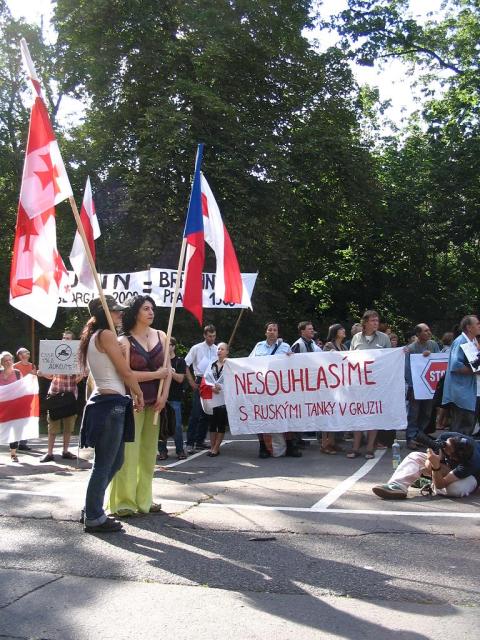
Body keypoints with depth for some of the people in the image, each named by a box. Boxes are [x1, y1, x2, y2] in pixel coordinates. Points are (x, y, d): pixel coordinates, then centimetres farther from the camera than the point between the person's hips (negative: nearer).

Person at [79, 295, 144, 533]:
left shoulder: (93, 337, 19)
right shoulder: (106, 335, -11)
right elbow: (126, 372, -11)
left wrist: (131, 395, 16)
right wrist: (139, 394, 4)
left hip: (104, 402, 10)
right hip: (110, 404, -10)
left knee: (115, 461, 17)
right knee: (104, 464, -2)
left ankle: (92, 509, 25)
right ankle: (94, 518, 6)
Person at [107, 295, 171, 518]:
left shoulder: (161, 336, 9)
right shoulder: (125, 340, -6)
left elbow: (168, 369, 9)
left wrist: (164, 395, -3)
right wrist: (156, 374, -10)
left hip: (154, 402, 5)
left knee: (149, 451, 9)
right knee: (128, 451, -5)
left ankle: (143, 499, 18)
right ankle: (123, 501, 3)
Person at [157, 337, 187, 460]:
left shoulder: (179, 361, 4)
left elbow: (180, 378, -6)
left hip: (175, 398, -2)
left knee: (177, 425, -2)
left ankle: (180, 450, 8)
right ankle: (162, 451, 9)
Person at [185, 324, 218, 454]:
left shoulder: (217, 350, 6)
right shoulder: (197, 348, -3)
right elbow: (186, 365, -3)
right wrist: (192, 382, -6)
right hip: (200, 382, -4)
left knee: (207, 414, 10)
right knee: (196, 413, -10)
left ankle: (200, 441, 20)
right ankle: (190, 443, -8)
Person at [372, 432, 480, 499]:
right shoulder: (446, 437, -30)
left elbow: (441, 484, -42)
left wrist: (436, 466, -59)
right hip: (448, 465, 5)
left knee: (456, 489, -41)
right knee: (415, 457, -13)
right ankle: (397, 486, -38)